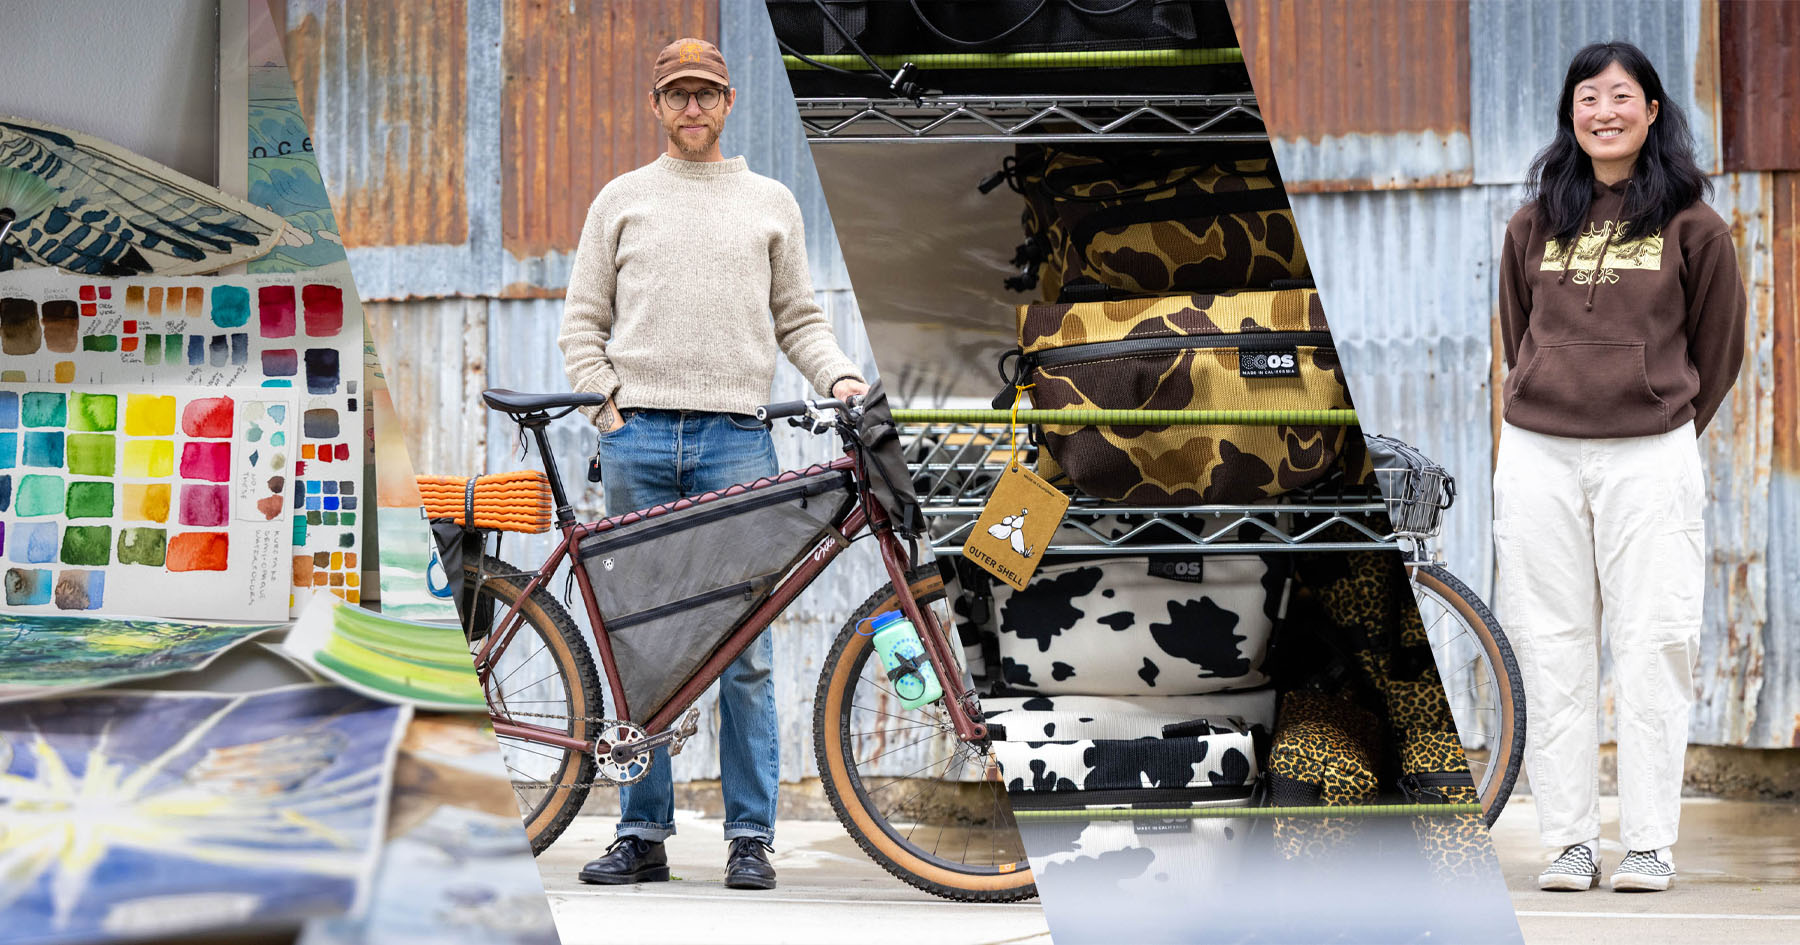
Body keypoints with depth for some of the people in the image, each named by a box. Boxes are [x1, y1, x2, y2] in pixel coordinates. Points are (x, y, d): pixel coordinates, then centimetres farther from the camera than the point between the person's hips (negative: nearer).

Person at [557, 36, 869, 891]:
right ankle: (642, 835, 6)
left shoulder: (770, 204, 15)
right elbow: (583, 321, 13)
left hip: (736, 439, -1)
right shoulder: (622, 200, 14)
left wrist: (840, 376, -2)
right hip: (638, 437, 1)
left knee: (745, 649, -5)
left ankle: (750, 838, -1)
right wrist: (604, 401, 0)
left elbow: (798, 321, 15)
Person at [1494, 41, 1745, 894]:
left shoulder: (1693, 228, 2)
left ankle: (1649, 844, 1)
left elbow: (1718, 351, 10)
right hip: (1539, 459, 3)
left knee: (1651, 648, -4)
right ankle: (1570, 841, 6)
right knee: (1553, 650, 1)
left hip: (1652, 461, -3)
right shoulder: (1534, 227, 10)